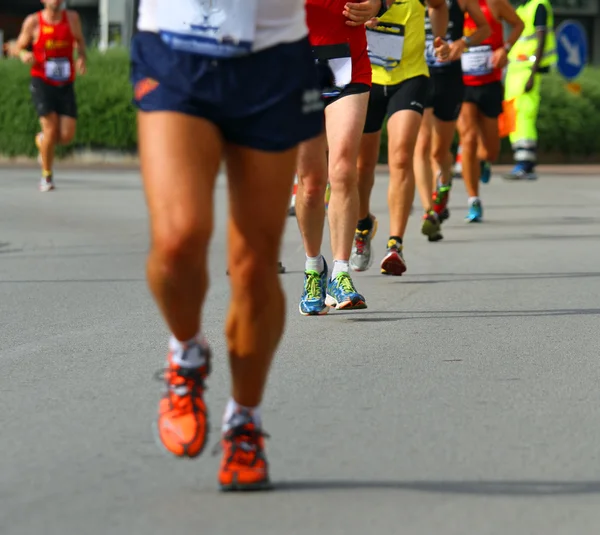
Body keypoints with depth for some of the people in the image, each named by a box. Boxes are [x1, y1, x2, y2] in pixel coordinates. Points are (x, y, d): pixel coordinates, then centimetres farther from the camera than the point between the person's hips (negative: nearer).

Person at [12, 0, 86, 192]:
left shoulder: (72, 17, 0)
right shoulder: (33, 22, -5)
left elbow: (79, 41, 17)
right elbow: (18, 47, 6)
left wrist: (82, 57, -4)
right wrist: (23, 54, -18)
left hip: (66, 85, 3)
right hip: (42, 82, -3)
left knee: (67, 136, -5)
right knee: (51, 129, -15)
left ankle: (42, 140, 32)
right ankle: (47, 176, 6)